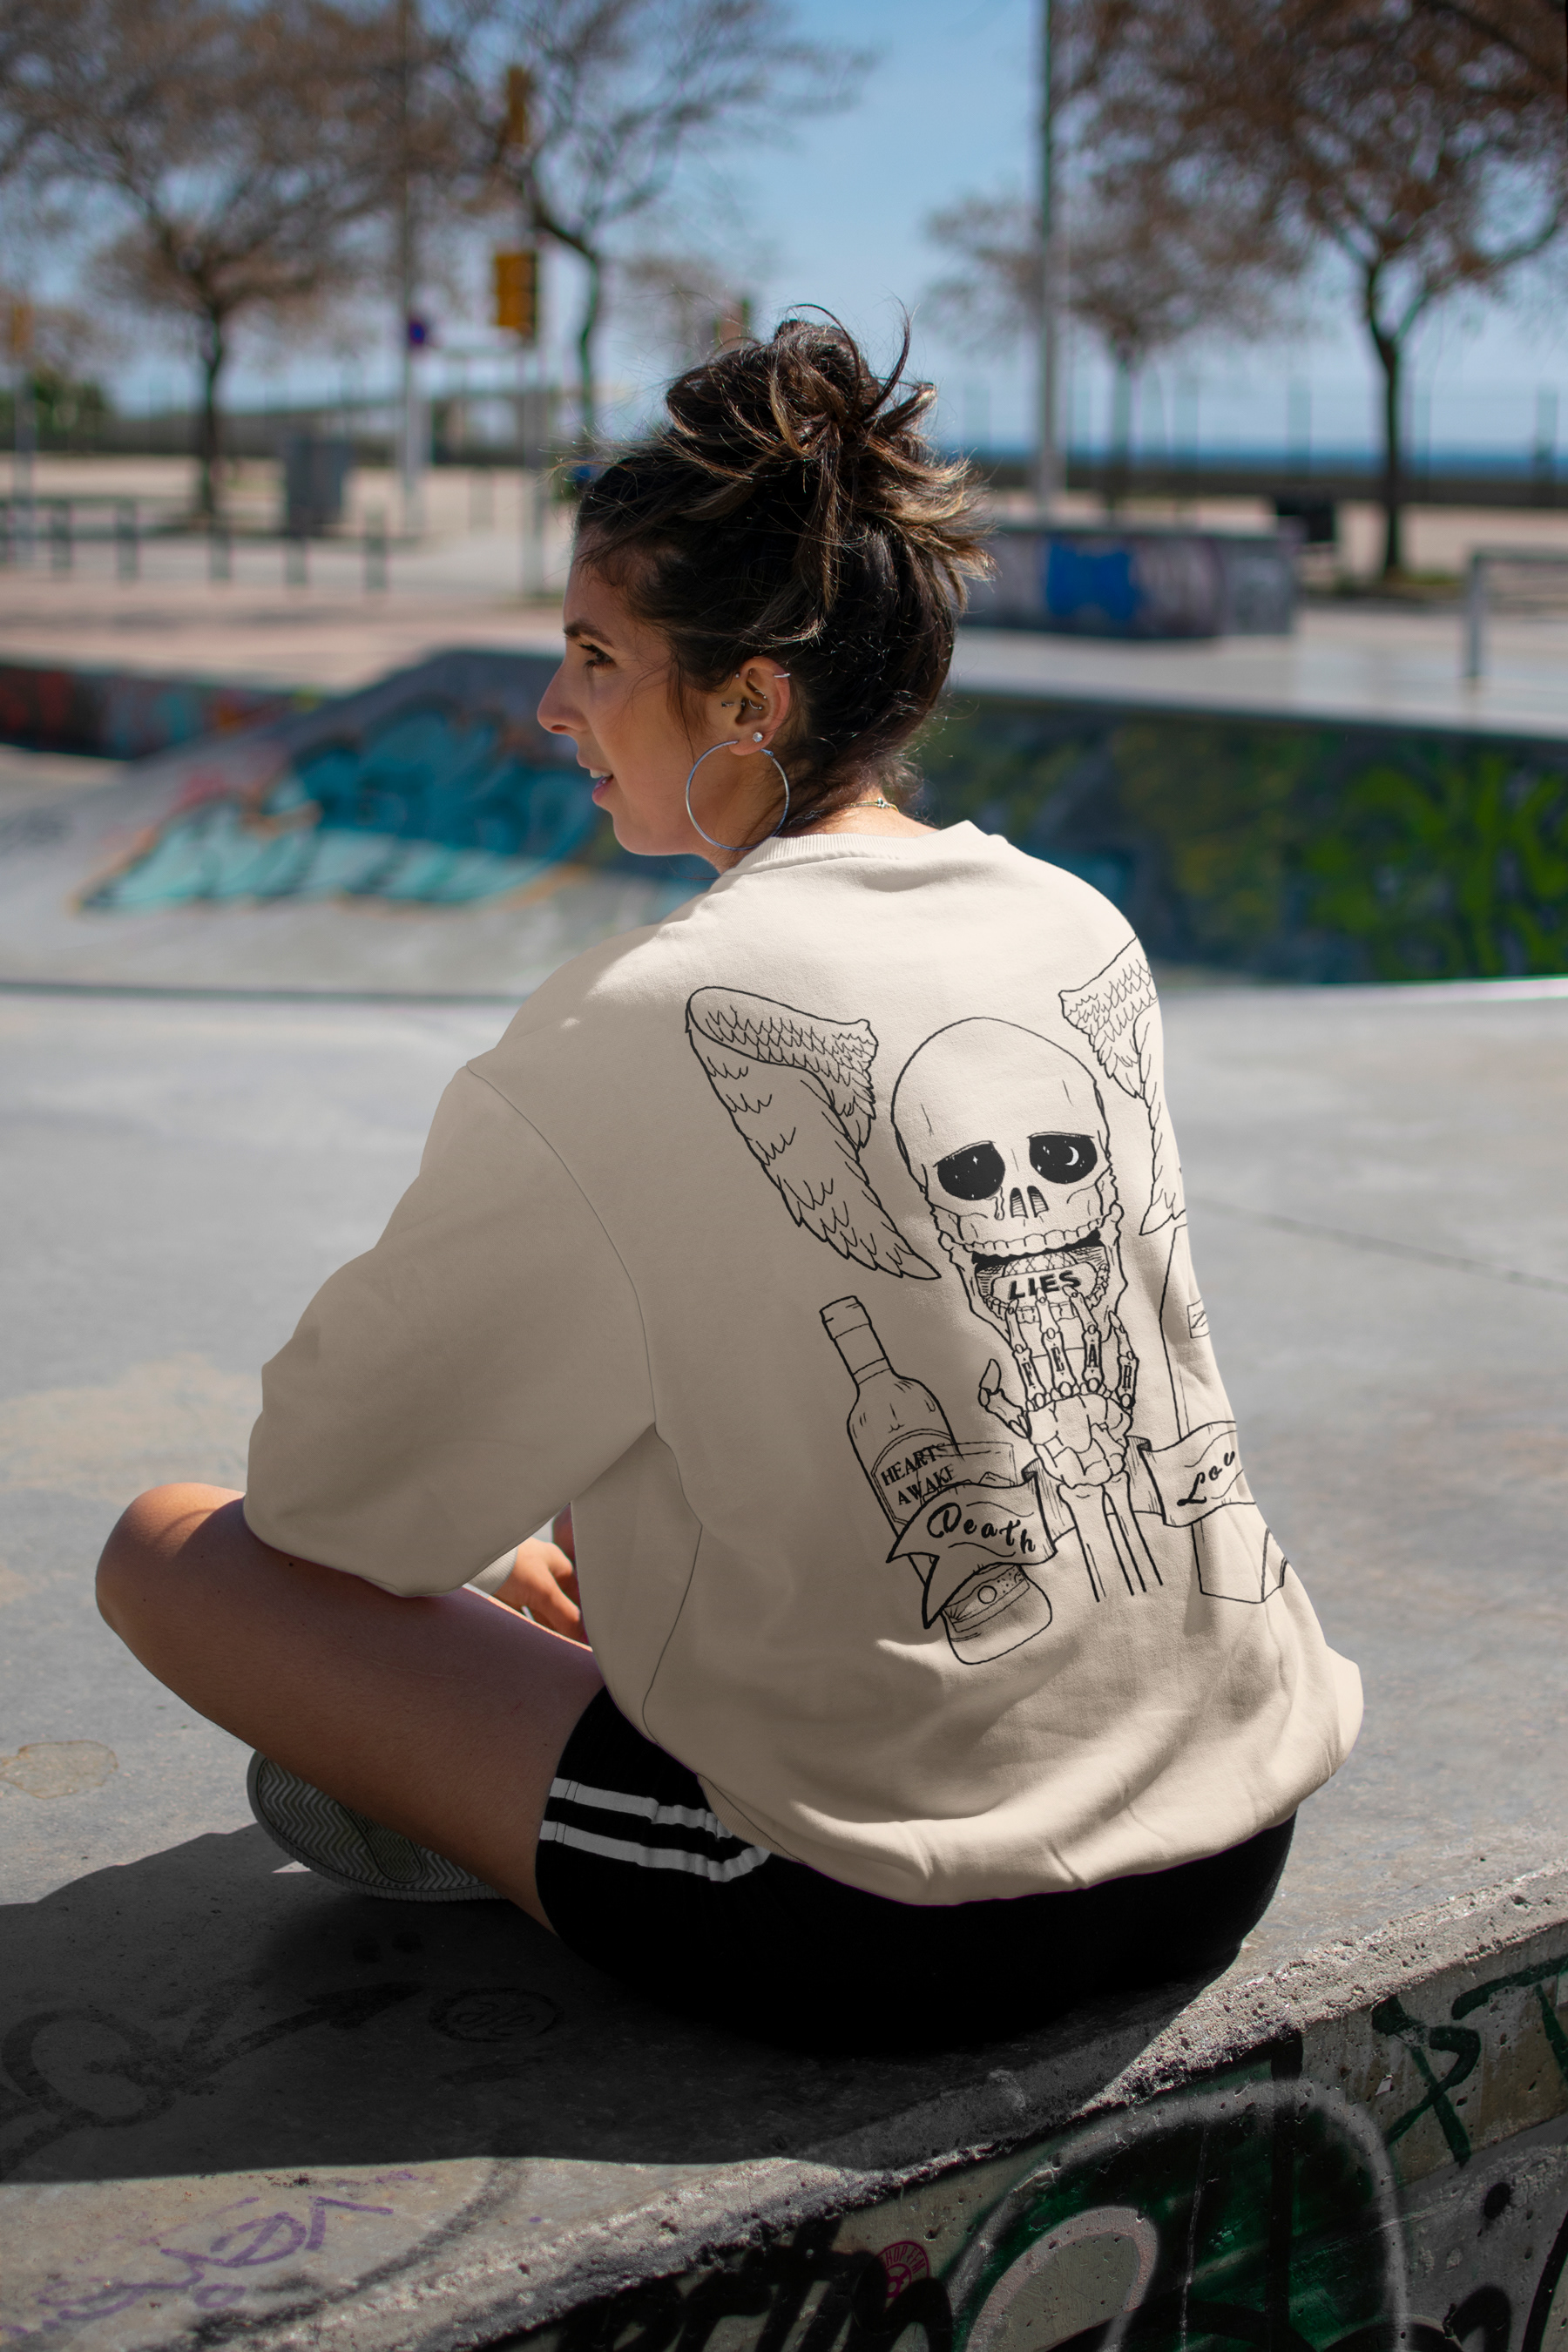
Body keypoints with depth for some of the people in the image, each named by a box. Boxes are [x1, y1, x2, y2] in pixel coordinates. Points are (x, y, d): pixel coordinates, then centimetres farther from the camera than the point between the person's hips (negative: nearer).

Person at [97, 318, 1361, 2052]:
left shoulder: (649, 1028, -18)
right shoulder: (1086, 936, 3)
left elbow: (331, 1479, -6)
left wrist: (490, 1526, 15)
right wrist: (593, 1515, 21)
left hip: (896, 1934, -7)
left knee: (170, 1548, 2)